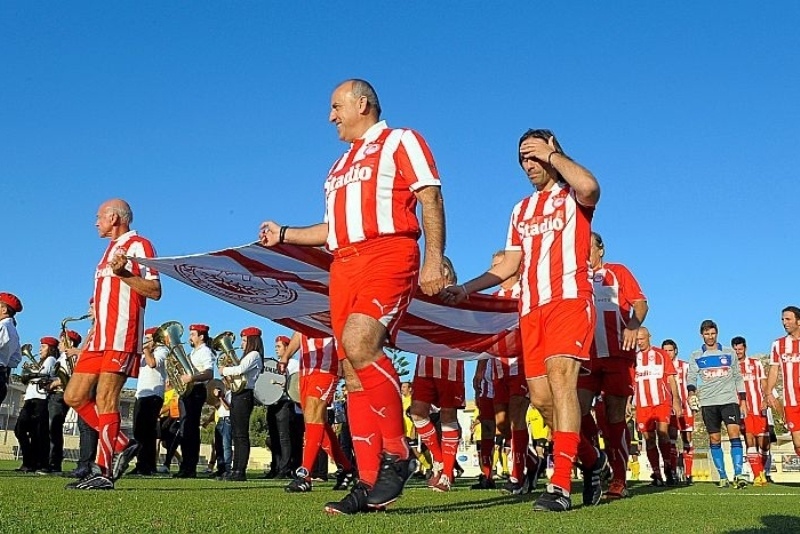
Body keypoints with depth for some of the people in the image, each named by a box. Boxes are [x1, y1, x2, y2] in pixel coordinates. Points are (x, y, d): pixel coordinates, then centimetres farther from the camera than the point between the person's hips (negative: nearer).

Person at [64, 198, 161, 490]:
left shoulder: (138, 245, -2)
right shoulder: (110, 250, 26)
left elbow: (155, 291, -11)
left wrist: (122, 273, -22)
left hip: (121, 338, -10)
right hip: (100, 338, 10)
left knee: (105, 400, -12)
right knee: (74, 396, 6)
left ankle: (104, 472, -8)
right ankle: (122, 444, 13)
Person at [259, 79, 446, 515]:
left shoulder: (400, 142, 7)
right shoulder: (340, 165, 30)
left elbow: (431, 199, -4)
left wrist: (434, 258, -16)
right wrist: (283, 235, 22)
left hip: (388, 256, -8)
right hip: (344, 267, 8)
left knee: (358, 345, -29)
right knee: (354, 374, 1)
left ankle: (397, 455, -16)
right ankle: (369, 484, 4)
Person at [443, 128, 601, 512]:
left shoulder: (573, 196, 6)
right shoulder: (521, 210, 24)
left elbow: (589, 186, -21)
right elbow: (509, 265, 23)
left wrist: (551, 152, -9)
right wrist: (466, 289, 14)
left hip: (569, 298, -6)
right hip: (531, 308, 7)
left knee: (561, 376, -23)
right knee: (540, 398, 3)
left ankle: (561, 485, -25)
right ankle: (589, 459, 25)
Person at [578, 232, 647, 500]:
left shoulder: (617, 272, 9)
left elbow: (641, 303, 1)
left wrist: (633, 326, -18)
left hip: (617, 355, -3)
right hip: (586, 356, 3)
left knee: (614, 416, -1)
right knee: (579, 408, -14)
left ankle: (619, 480, 6)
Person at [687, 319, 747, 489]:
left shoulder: (729, 353, 12)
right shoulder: (696, 356, 10)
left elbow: (738, 378, 14)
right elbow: (691, 377, 2)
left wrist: (743, 401, 8)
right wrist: (692, 392, -19)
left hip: (729, 400, 0)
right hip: (708, 402, 1)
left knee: (734, 433, -14)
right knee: (715, 439, 3)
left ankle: (738, 475, -16)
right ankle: (722, 477, 9)